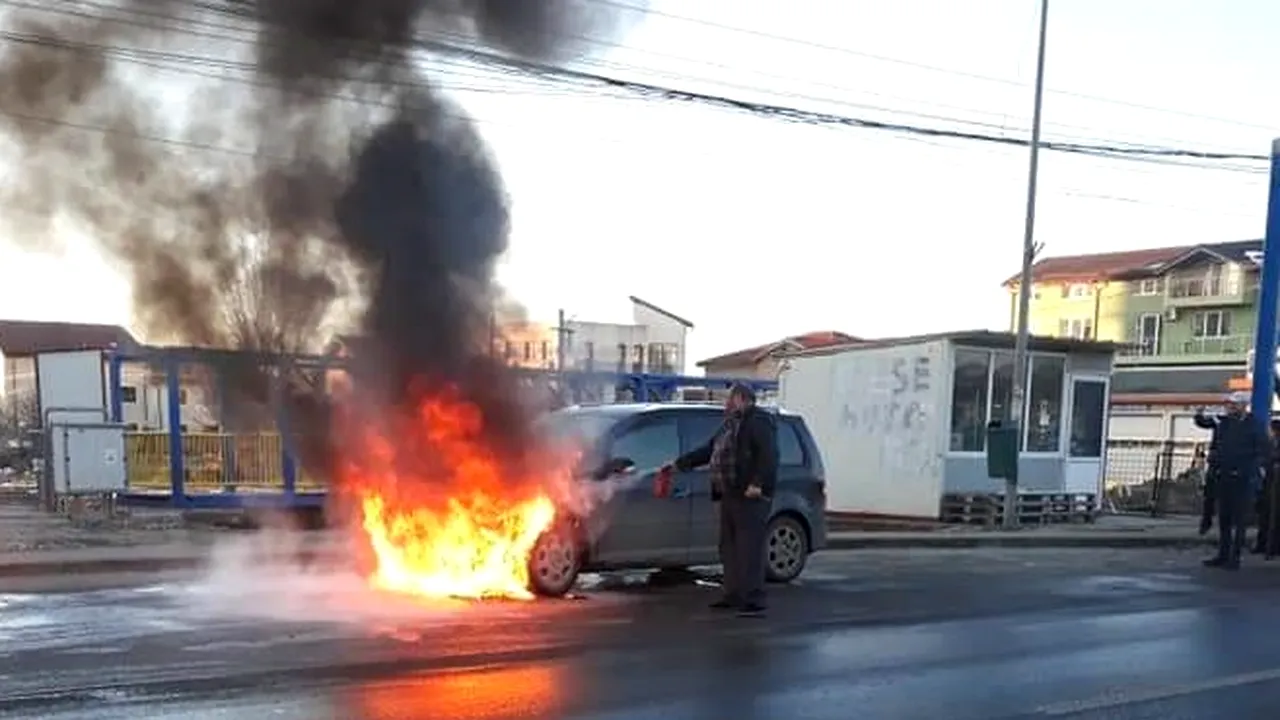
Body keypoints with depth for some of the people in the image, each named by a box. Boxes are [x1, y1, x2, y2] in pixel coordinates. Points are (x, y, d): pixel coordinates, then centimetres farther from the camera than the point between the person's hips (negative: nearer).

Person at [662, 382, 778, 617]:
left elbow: (769, 455, -20)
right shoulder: (731, 424, 22)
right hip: (729, 495, 10)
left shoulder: (759, 421, -9)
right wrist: (678, 464, 30)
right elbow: (708, 450, 29)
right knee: (729, 547, 12)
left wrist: (758, 483, -28)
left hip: (750, 496, -10)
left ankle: (754, 601, -9)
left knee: (750, 549, -10)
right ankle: (733, 596, 20)